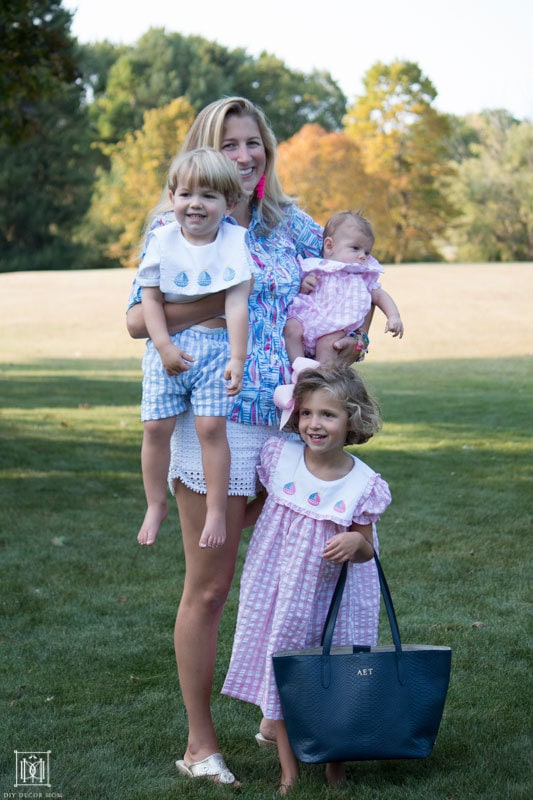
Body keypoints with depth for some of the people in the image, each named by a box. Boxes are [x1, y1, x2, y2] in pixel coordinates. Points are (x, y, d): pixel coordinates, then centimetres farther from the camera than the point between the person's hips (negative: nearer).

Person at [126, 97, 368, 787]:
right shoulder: (178, 227, -2)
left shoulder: (292, 226, 10)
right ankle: (200, 743, 14)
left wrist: (352, 336, 1)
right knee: (209, 587, 2)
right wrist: (220, 300, -19)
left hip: (290, 420, 5)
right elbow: (137, 318, -11)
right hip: (212, 421, -4)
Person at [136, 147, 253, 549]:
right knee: (156, 426, -2)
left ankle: (217, 511, 1)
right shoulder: (162, 241, 1)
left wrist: (237, 358, -15)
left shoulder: (234, 241, -4)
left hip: (216, 345, -2)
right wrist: (164, 345, -10)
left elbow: (237, 304, -10)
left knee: (212, 425, -11)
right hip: (168, 346, 2)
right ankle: (156, 504, 17)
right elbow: (151, 298, 2)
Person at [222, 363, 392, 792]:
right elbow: (258, 500, 12)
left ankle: (336, 759, 31)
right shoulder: (279, 456, -8)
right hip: (279, 589, 2)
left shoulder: (362, 483, -12)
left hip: (333, 597, -1)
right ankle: (289, 769, 21)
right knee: (279, 670, 7)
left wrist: (355, 542, -23)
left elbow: (366, 549, -3)